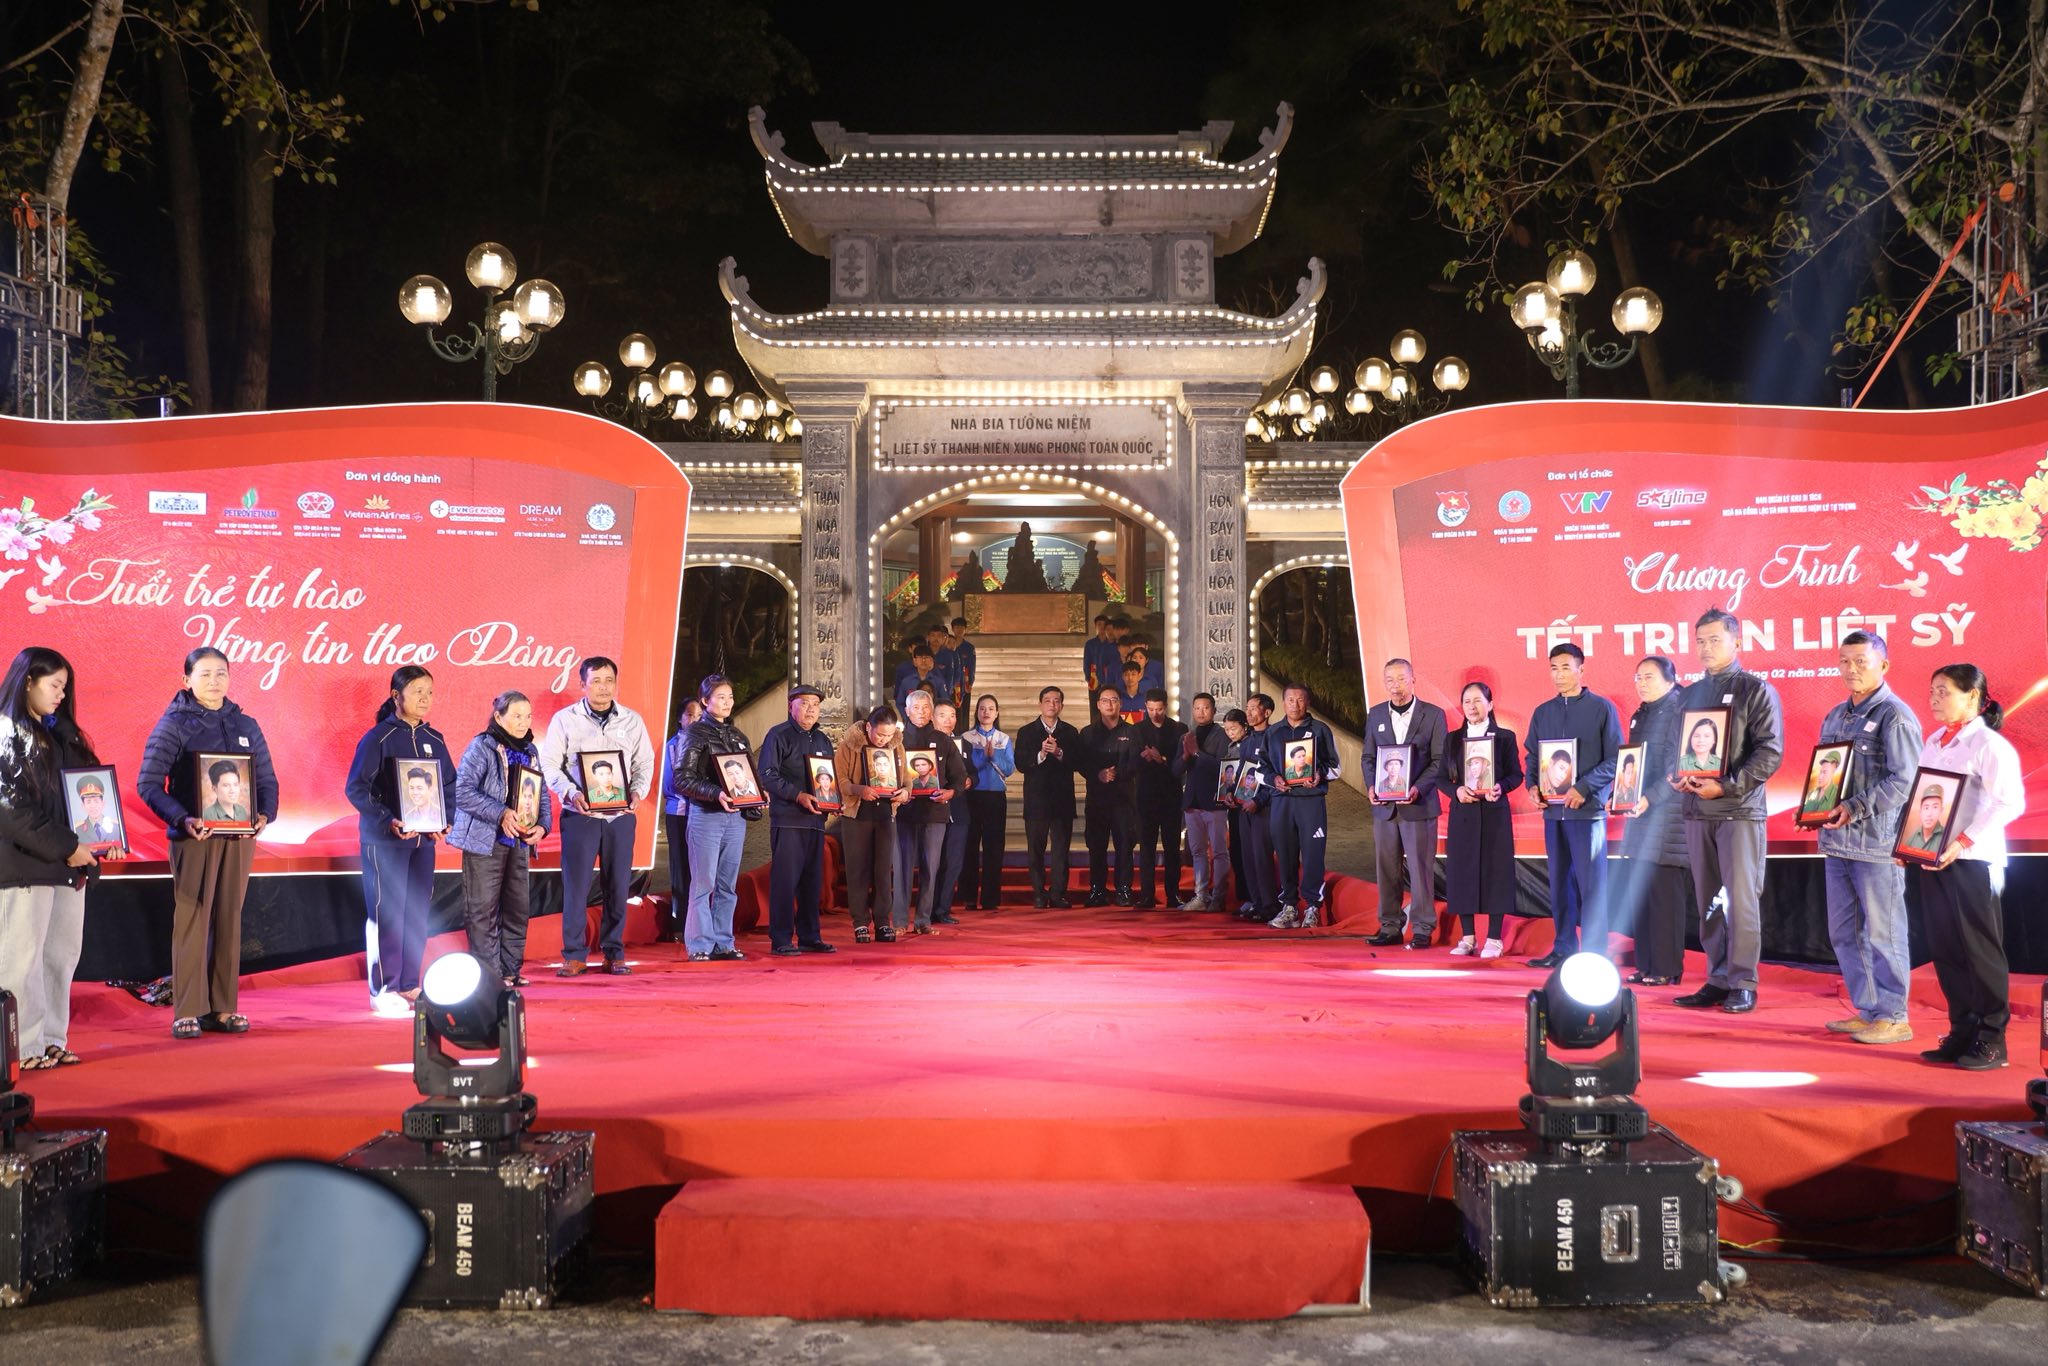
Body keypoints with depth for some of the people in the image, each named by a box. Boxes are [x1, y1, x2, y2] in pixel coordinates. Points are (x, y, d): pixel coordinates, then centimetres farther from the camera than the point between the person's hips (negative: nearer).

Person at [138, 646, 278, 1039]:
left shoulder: (246, 725, 12)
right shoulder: (173, 724, -1)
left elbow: (267, 780, 13)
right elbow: (148, 782, -8)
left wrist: (264, 815, -6)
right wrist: (182, 819, -21)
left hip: (240, 837, 4)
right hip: (194, 836, -4)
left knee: (229, 921, 7)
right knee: (191, 921, -3)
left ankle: (223, 1008, 13)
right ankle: (187, 1011, 1)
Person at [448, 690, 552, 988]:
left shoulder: (530, 751, 13)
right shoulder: (481, 747, -7)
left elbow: (542, 795, 16)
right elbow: (463, 792, -16)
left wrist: (542, 825, -3)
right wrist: (501, 814, -22)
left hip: (520, 842, 7)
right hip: (485, 840, -7)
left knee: (518, 908, 11)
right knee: (483, 910, -2)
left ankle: (510, 971, 21)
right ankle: (488, 973, 3)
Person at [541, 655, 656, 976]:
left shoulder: (632, 720, 10)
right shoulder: (565, 719, 3)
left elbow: (645, 762, 13)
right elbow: (549, 764, 1)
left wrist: (637, 791, -6)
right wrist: (570, 793, -15)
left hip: (621, 815, 2)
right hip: (580, 814, -2)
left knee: (618, 885, 4)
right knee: (576, 885, -4)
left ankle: (614, 952, 13)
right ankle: (574, 955, 4)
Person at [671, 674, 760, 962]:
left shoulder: (737, 735, 16)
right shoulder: (696, 734, -2)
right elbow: (682, 779, -10)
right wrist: (716, 794, -22)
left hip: (736, 816, 6)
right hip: (706, 816, -6)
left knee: (728, 885, 8)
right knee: (703, 884, -4)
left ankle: (724, 943, 13)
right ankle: (700, 946, 1)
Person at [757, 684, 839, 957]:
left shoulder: (822, 740, 20)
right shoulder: (778, 735, -2)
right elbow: (768, 776, -11)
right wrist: (798, 795, -21)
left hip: (815, 820, 7)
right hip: (787, 819, -7)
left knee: (812, 880, 9)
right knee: (785, 879, -6)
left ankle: (810, 937, 15)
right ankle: (781, 940, -2)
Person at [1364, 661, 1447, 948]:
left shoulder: (1433, 714, -1)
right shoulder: (1375, 714, 10)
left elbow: (1439, 760, -3)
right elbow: (1368, 757, 13)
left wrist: (1418, 788, -17)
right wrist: (1372, 786, -5)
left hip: (1419, 803, -4)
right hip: (1384, 805, 4)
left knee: (1421, 868, -2)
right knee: (1385, 869, 5)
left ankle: (1422, 929, 4)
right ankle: (1389, 927, 12)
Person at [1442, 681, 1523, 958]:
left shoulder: (1504, 737, 4)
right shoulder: (1453, 739, 10)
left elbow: (1516, 774, 2)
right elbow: (1443, 777, 8)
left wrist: (1501, 787, -17)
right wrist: (1457, 790, -12)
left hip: (1495, 813, -2)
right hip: (1463, 814, 2)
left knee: (1495, 871, -3)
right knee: (1462, 872, 1)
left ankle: (1493, 938, 3)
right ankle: (1468, 937, 9)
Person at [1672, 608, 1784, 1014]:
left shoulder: (1756, 690, -2)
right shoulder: (1691, 694, 15)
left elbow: (1770, 751, -9)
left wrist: (1727, 786, -18)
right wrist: (1679, 777, -3)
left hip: (1740, 810, -6)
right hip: (1697, 809, 6)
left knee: (1741, 897, -5)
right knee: (1707, 899, 8)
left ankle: (1742, 984, 1)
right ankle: (1718, 980, 15)